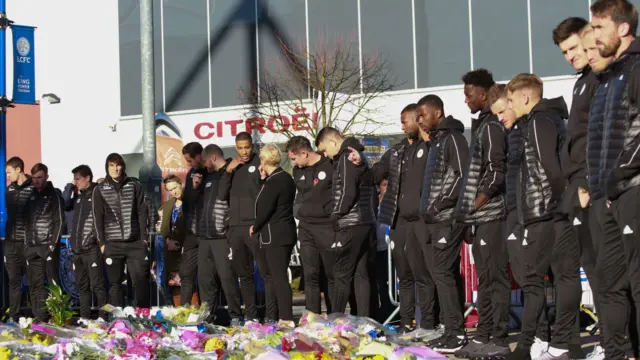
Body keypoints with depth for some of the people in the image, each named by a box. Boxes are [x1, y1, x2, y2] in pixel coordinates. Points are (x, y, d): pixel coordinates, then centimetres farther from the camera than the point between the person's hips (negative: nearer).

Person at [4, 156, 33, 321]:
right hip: (11, 242, 5)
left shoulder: (34, 188, -7)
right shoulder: (10, 189, 12)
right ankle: (13, 316, 9)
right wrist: (7, 234, 14)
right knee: (13, 279, 6)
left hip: (28, 242, -5)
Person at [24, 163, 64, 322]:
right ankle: (40, 318, 8)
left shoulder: (54, 195, -1)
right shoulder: (31, 196, 15)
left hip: (48, 246, -6)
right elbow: (27, 220, 17)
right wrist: (28, 243, 8)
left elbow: (59, 221, -6)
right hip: (32, 247, 6)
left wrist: (53, 243, -13)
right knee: (36, 285, 5)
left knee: (53, 282, -5)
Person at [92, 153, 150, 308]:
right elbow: (98, 218, 4)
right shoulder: (99, 190, 6)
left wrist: (143, 237, -2)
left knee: (141, 280, -3)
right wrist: (102, 242, -3)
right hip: (112, 244, 0)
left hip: (135, 242, 0)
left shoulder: (134, 185, 7)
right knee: (115, 283, 3)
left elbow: (142, 212, 5)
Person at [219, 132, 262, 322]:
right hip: (235, 227, 5)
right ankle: (250, 314, 15)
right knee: (244, 273, 9)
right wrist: (228, 172, -3)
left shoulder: (261, 163, -1)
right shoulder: (231, 166, 14)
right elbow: (222, 195, 7)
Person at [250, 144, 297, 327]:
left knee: (278, 277, -8)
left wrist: (255, 227, 0)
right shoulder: (286, 178, 13)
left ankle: (286, 319, -9)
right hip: (285, 234, 10)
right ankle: (271, 318, 18)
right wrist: (264, 180, 14)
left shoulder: (273, 182, -15)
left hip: (274, 236, -10)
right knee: (271, 276, 14)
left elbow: (264, 209, -16)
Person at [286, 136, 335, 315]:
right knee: (310, 275, 3)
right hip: (306, 228, 6)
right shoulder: (298, 171, 11)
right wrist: (298, 209, 12)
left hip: (327, 228, -6)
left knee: (332, 275, 1)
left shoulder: (330, 166, -10)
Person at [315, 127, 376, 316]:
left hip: (350, 225, -9)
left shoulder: (346, 158, -10)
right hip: (366, 223, 9)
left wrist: (335, 215, -6)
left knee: (342, 276, -5)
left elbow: (347, 193, -18)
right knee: (361, 274, 7)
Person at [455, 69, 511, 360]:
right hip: (482, 217, 10)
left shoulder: (492, 126, -11)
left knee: (495, 278, -8)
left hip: (491, 214, -10)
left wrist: (475, 204, -12)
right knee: (485, 278, 13)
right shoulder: (482, 125, 18)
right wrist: (471, 208, 16)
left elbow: (496, 172, -18)